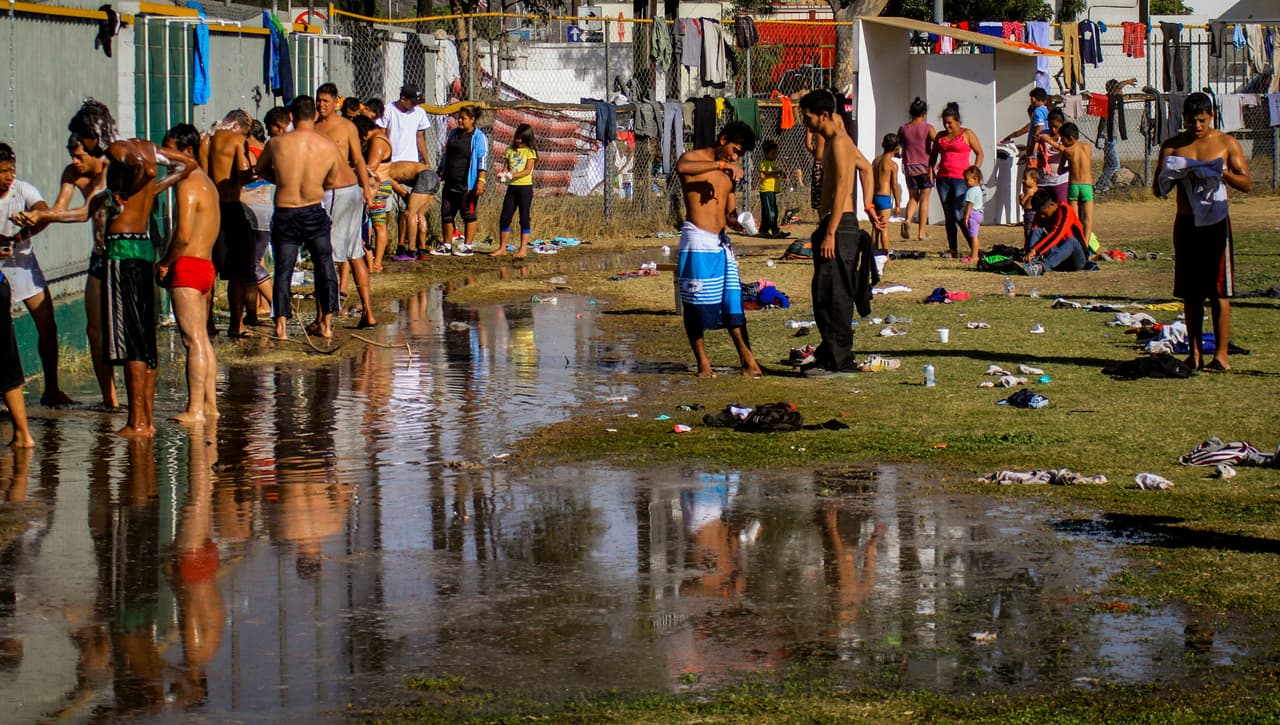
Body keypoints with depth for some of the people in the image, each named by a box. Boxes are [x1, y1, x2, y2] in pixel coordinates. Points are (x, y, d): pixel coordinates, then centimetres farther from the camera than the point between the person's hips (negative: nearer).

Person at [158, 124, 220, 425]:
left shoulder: (187, 184, -13)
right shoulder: (207, 183, 16)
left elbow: (183, 236, -21)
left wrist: (164, 263, -7)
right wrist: (171, 263, 14)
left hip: (187, 266, -10)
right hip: (206, 265, 10)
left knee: (193, 341, -10)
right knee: (202, 340, 13)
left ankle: (195, 409, -12)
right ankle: (210, 404, 16)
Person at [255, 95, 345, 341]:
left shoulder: (276, 144, -8)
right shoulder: (329, 146, -6)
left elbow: (261, 170, 9)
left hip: (285, 216, -1)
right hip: (315, 213, 1)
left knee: (283, 270, 6)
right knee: (324, 265, 14)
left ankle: (281, 325, -1)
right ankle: (327, 323, 16)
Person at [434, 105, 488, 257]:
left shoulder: (479, 137, -7)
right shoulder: (453, 133, 15)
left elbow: (483, 160, -12)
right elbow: (445, 155, 24)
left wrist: (481, 180, -19)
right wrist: (439, 173, 21)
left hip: (467, 184, -8)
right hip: (450, 183, 8)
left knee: (469, 215, 0)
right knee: (446, 214, 8)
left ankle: (467, 246, 5)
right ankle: (447, 246, 16)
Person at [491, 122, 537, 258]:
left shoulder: (530, 152, -2)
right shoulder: (510, 150, 11)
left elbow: (528, 171, -12)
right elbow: (506, 167, 9)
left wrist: (513, 175, -24)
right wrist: (503, 174, -14)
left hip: (525, 187, -5)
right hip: (512, 187, 5)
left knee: (525, 218, -2)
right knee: (504, 217, 4)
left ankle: (523, 250, 0)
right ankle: (502, 248, 13)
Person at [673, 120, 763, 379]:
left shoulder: (729, 175, 21)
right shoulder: (694, 157, -2)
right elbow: (681, 167, -27)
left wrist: (738, 222, 0)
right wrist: (721, 165, -28)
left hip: (722, 243, 6)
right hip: (698, 241, -6)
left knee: (733, 303, 1)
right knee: (697, 306, -2)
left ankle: (748, 360, 1)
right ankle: (703, 363, 6)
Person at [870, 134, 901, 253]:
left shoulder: (875, 161, 10)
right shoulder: (892, 164, -9)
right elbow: (894, 185, -10)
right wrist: (898, 204, -3)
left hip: (873, 197, 6)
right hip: (884, 198, -6)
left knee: (876, 228, 12)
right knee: (884, 228, -5)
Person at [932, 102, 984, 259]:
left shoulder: (967, 134, 1)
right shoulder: (940, 136, 14)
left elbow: (979, 153, 3)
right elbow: (933, 155, 24)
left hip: (960, 179, -5)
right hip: (943, 179, 5)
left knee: (958, 215, -15)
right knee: (948, 217, 5)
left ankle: (974, 247, -7)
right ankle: (953, 251, 8)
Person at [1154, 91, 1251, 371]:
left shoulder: (1227, 144, 1)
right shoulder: (1172, 146, 6)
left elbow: (1247, 184, -2)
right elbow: (1157, 188, 5)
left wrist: (1222, 173, -20)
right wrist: (1174, 174, -16)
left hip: (1216, 224, -3)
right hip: (1185, 223, 3)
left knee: (1219, 292, -4)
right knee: (1190, 293, 5)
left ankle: (1221, 355, -2)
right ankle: (1195, 353, 12)